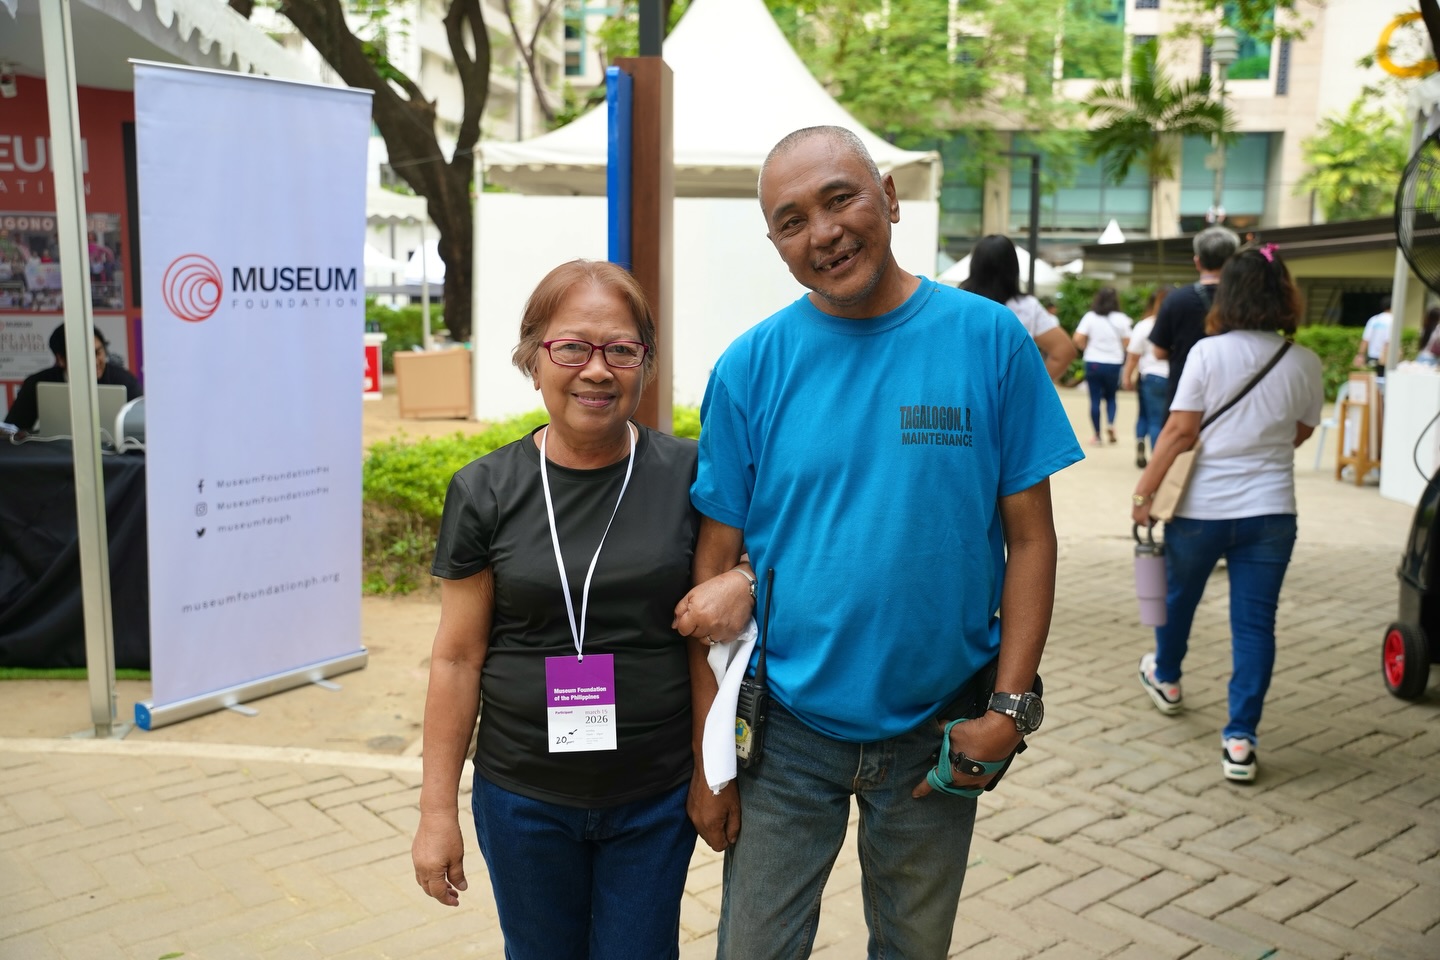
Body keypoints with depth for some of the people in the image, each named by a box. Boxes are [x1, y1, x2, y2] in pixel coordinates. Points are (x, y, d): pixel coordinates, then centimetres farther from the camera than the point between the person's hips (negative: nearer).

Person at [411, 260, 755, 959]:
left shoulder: (690, 475, -7)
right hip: (524, 799, 1)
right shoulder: (485, 493, -6)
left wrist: (744, 582, -18)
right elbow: (457, 658, -2)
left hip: (658, 798, 0)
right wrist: (437, 809, 0)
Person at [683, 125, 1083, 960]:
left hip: (937, 736, 1)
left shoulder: (989, 341, -7)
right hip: (787, 732, 0)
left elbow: (1030, 537, -3)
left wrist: (1011, 704, -10)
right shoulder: (751, 367, -7)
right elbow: (716, 566, -5)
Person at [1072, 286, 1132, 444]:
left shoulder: (1090, 317, -4)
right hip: (1114, 363, 1)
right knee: (1110, 396, 18)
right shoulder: (1121, 319, -2)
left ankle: (1097, 435, 7)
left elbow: (1078, 340, -10)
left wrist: (1087, 349, 8)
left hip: (1093, 362, -1)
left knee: (1095, 399, 5)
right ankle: (1110, 423, -6)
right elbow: (1127, 343, -3)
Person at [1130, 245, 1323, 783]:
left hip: (1202, 506, -1)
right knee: (1255, 622, 6)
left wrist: (1144, 491, -7)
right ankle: (1240, 740, 5)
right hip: (1270, 510, 1)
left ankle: (1166, 679, 46)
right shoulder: (1305, 363, -2)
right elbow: (1300, 433, 10)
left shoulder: (1209, 352, -10)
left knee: (1179, 596, 23)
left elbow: (1180, 432, -13)